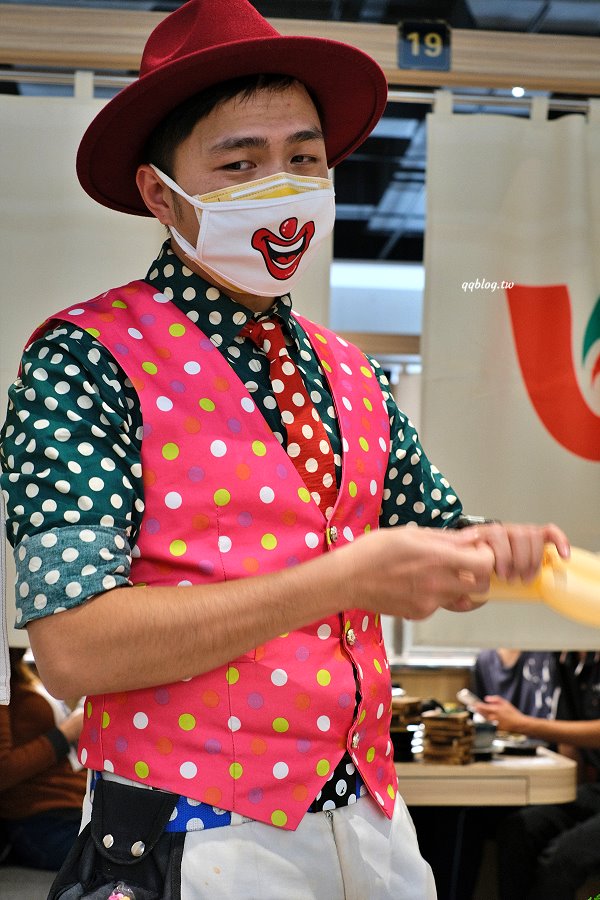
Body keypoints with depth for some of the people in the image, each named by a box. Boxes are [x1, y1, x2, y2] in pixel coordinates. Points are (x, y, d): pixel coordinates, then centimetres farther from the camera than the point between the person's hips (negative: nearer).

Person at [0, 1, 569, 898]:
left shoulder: (351, 377, 7)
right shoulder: (90, 358, -11)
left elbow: (438, 559, 18)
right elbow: (73, 647, -20)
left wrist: (492, 552, -5)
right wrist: (345, 580, -21)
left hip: (372, 823, 6)